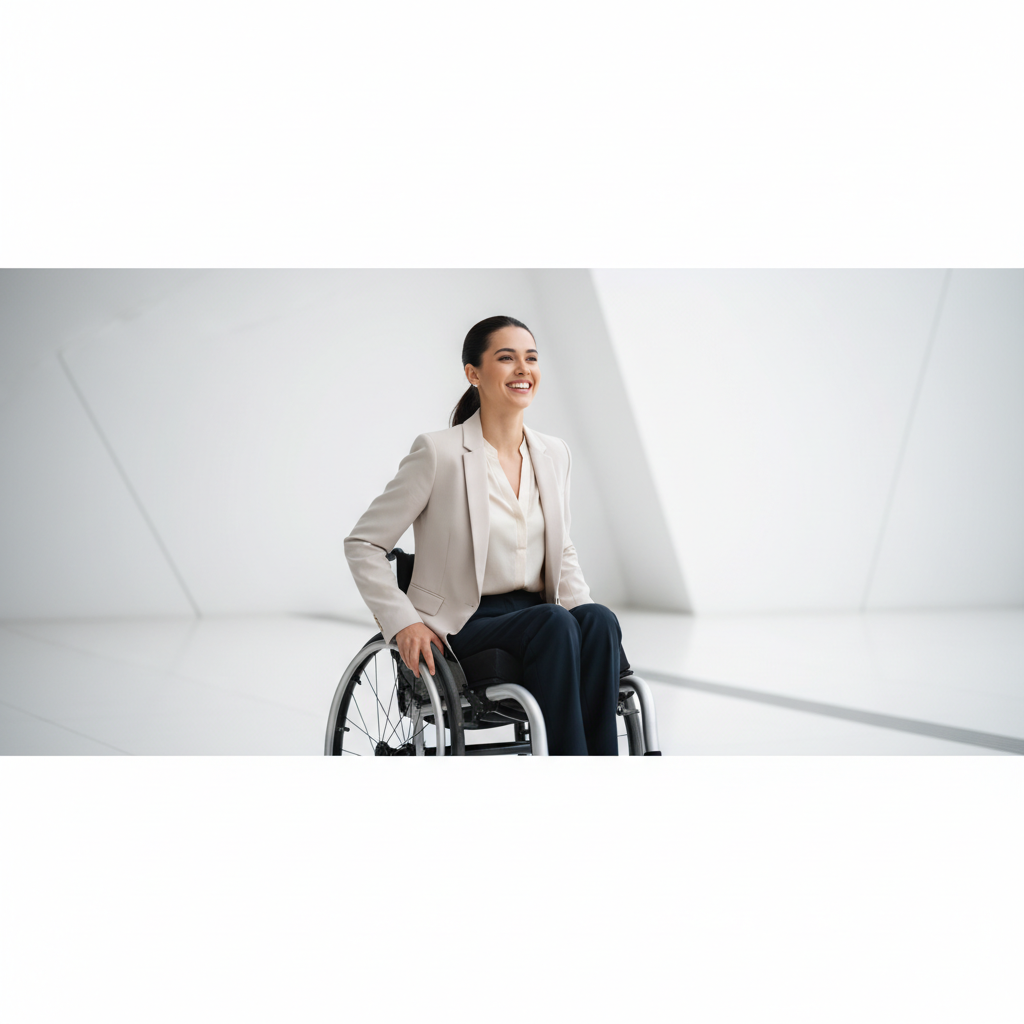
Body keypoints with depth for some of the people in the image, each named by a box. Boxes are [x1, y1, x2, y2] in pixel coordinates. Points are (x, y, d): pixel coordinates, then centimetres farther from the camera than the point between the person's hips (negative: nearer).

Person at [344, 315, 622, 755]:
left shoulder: (554, 454, 10)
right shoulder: (439, 452, -7)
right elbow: (362, 543, -4)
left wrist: (581, 607, 2)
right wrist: (402, 621, -15)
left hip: (538, 616, 5)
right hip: (462, 629, -5)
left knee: (598, 620, -28)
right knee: (553, 622, -34)